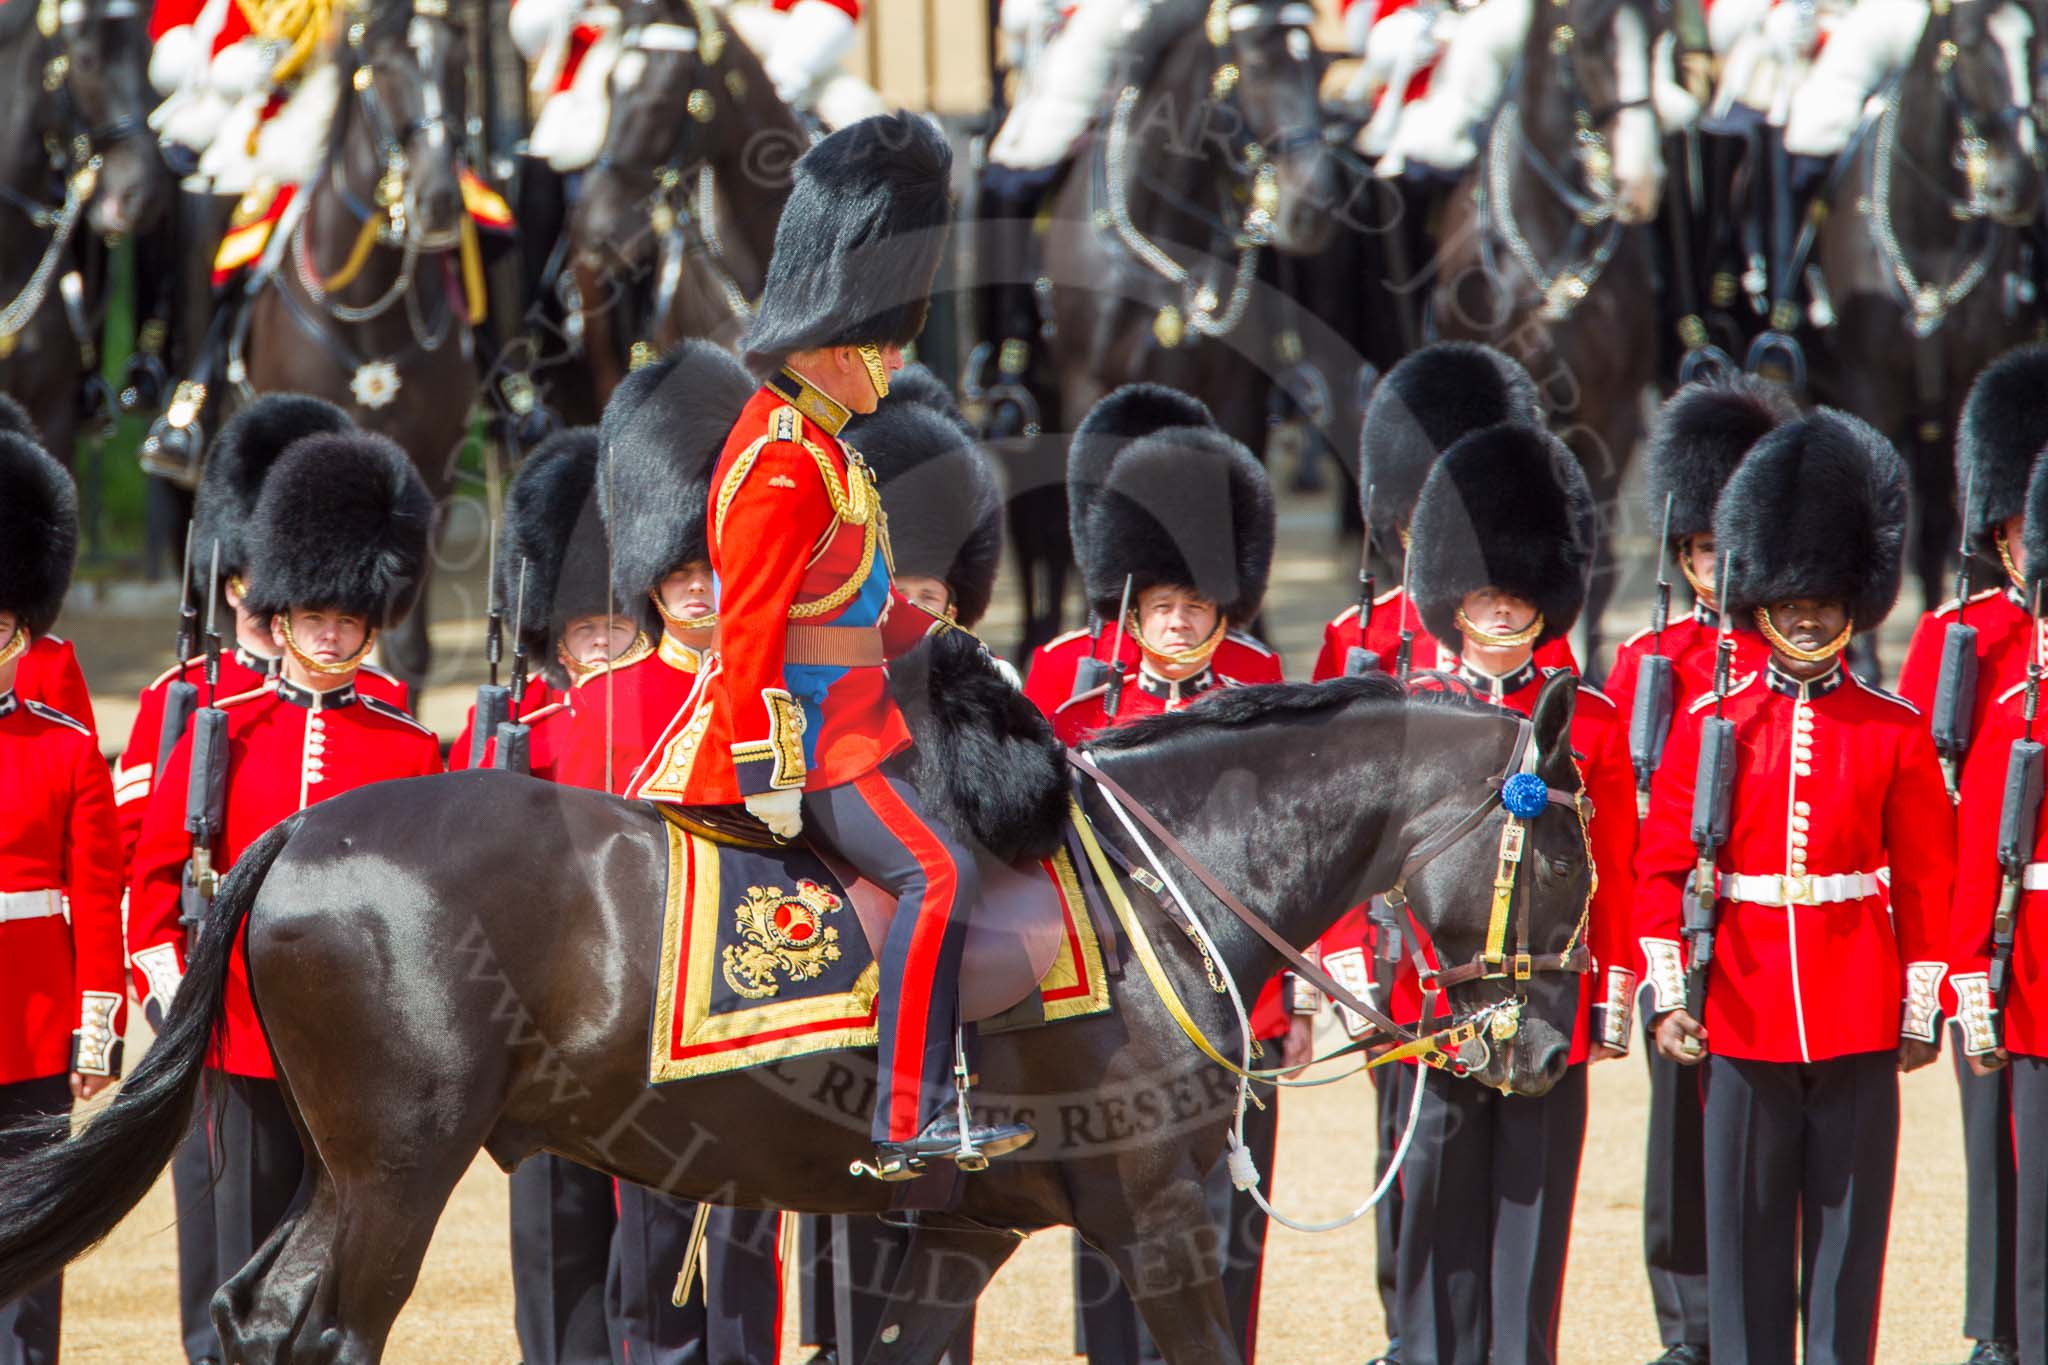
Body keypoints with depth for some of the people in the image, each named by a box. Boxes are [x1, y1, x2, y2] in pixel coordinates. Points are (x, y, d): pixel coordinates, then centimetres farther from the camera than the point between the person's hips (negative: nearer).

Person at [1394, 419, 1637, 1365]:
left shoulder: (1590, 724, 4)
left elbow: (1617, 878, 6)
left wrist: (1612, 1006, 3)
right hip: (1434, 999, 0)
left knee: (1533, 1215, 3)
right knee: (1440, 1228, 3)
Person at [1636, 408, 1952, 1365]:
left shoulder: (1896, 732, 3)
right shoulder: (1709, 726, 3)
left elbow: (1927, 881, 5)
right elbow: (1661, 870, 3)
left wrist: (1922, 1014, 2)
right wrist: (1668, 996, -4)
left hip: (1859, 1022, 0)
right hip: (1742, 1020, 0)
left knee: (1850, 1221, 3)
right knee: (1746, 1229, 4)